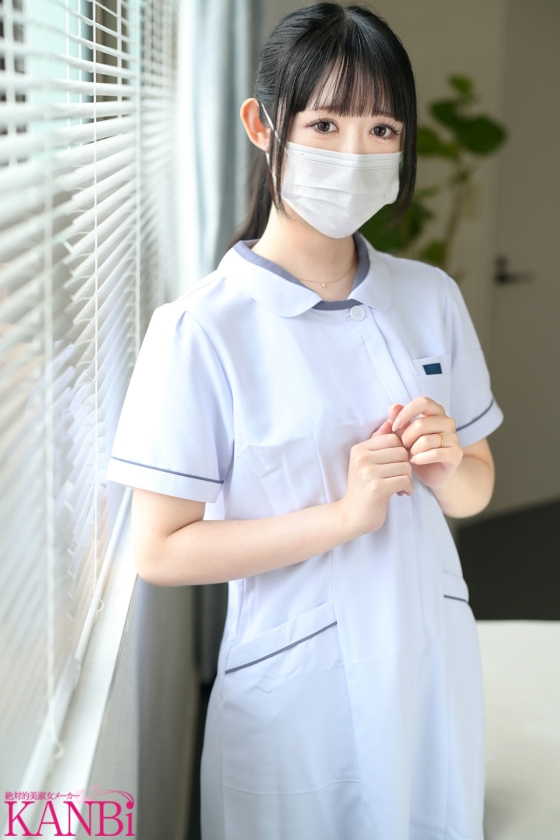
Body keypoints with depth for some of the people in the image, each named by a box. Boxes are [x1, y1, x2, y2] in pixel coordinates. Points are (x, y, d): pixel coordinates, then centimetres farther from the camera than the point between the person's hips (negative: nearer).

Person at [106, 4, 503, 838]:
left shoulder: (432, 297, 0)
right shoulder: (203, 329, -16)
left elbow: (478, 488, 9)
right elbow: (160, 550, -15)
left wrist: (445, 466, -14)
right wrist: (344, 513, -23)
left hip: (433, 665, 5)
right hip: (294, 686, -4)